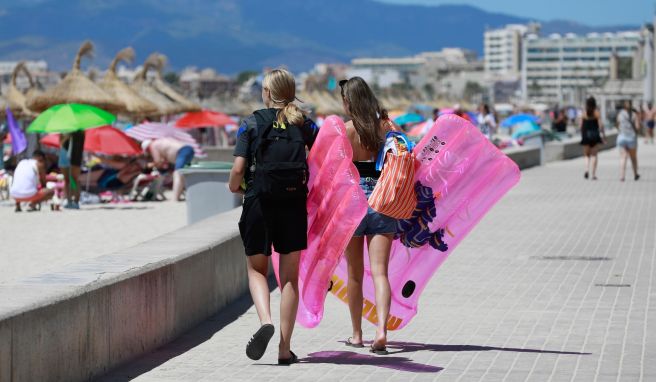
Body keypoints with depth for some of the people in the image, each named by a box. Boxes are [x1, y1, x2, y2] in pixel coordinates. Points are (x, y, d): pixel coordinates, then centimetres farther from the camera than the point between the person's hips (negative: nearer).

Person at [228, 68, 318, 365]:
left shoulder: (252, 123, -2)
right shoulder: (305, 125, 5)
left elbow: (238, 168, -8)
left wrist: (234, 186, 12)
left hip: (259, 204, -2)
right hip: (294, 206, 2)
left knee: (256, 270, 15)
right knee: (290, 277, 9)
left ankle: (265, 321, -13)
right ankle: (285, 348, 7)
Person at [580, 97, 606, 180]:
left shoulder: (584, 114, 0)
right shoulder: (596, 113, -4)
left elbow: (581, 126, 0)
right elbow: (600, 125, -8)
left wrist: (582, 135, 13)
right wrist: (603, 135, 0)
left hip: (586, 136, 1)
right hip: (595, 136, -1)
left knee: (587, 155, 10)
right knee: (594, 155, 7)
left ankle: (587, 170, -16)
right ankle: (593, 174, 4)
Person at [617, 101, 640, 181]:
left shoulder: (620, 114, 2)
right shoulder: (634, 114, -4)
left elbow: (618, 126, 8)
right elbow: (638, 126, -8)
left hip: (622, 137, 1)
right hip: (632, 137, -1)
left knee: (623, 158, -3)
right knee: (633, 157, 16)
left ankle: (622, 176, -16)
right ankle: (635, 175, 28)